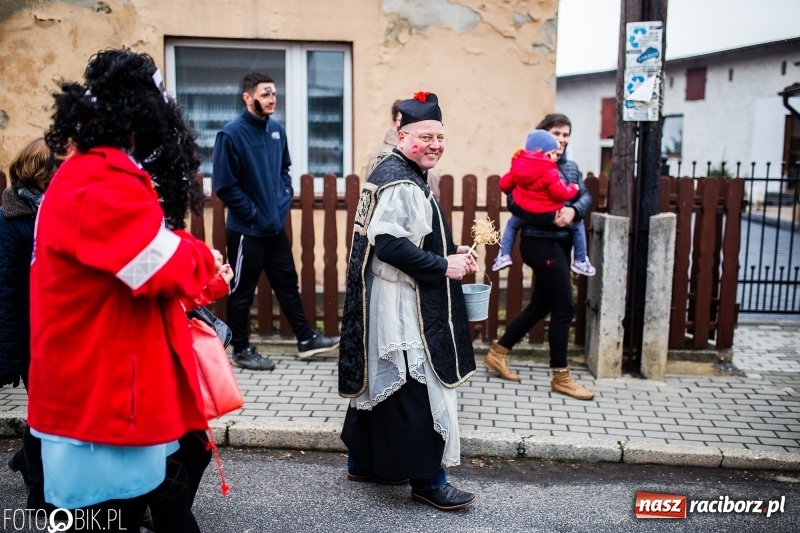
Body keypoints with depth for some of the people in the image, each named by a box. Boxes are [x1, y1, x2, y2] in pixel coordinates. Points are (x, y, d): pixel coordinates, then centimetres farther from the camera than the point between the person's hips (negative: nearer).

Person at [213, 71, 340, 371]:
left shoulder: (277, 129, 5)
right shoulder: (231, 134, -16)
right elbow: (225, 187, -17)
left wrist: (285, 197, 5)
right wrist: (254, 215, -14)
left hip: (276, 226, 7)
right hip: (246, 229, -7)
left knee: (288, 284, 15)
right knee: (242, 292, 6)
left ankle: (306, 339, 25)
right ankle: (241, 350, 20)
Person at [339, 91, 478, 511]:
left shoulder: (405, 175, 15)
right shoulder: (399, 182, -18)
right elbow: (390, 244, -28)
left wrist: (450, 252, 8)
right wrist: (445, 266, -19)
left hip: (400, 303, 11)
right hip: (401, 306, -11)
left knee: (381, 383, 18)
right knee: (417, 390, -2)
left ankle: (364, 461, 32)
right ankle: (427, 480, 11)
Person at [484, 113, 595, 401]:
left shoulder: (571, 167, 13)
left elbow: (585, 197, 2)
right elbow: (515, 204, -19)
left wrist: (573, 210, -20)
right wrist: (551, 217, -28)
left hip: (561, 242, 9)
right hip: (540, 242, -8)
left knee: (541, 305, 15)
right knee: (564, 307, -5)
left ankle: (497, 353, 28)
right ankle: (560, 377, 8)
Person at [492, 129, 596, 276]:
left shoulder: (517, 166, 0)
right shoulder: (549, 171, -19)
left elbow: (504, 184, 8)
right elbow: (560, 193, -21)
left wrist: (513, 191, 30)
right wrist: (573, 188, -1)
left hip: (524, 212, 4)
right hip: (549, 214, -4)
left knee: (512, 224, 34)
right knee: (577, 226, 15)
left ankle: (504, 256, 19)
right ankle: (581, 262, 19)